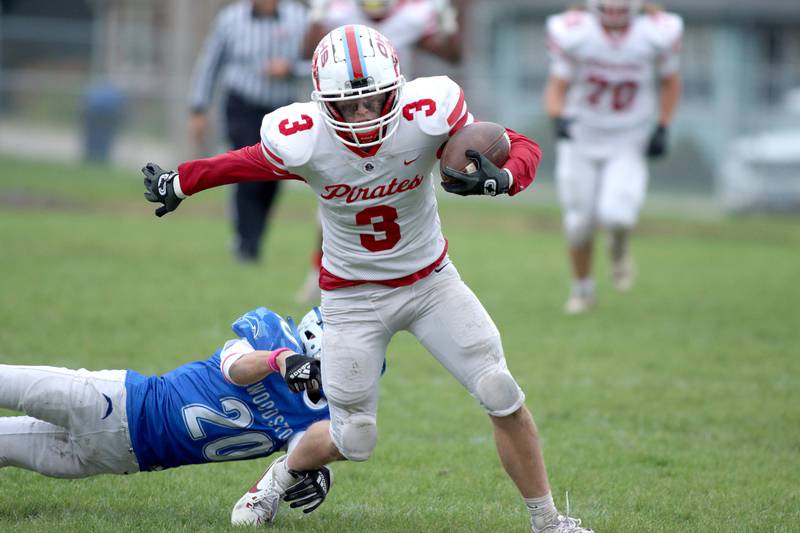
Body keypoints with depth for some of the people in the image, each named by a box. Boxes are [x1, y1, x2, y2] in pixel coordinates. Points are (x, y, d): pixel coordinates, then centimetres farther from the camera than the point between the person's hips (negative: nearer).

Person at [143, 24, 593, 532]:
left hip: (430, 279, 1)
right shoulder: (302, 141, -26)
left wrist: (499, 178, -38)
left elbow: (522, 148, -16)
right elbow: (247, 163, -3)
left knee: (503, 396, -7)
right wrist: (179, 182, 5)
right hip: (354, 295, -1)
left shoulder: (427, 114, -26)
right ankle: (287, 470, 37)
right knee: (355, 441, 2)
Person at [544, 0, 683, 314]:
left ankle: (619, 248, 16)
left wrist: (662, 129, -5)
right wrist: (559, 118, -31)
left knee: (615, 216, -21)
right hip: (581, 139, 1)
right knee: (580, 223, 5)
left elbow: (670, 82, 2)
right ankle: (582, 289, 32)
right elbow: (556, 89, -11)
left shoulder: (657, 35, -16)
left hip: (629, 143, -1)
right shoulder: (574, 34, -19)